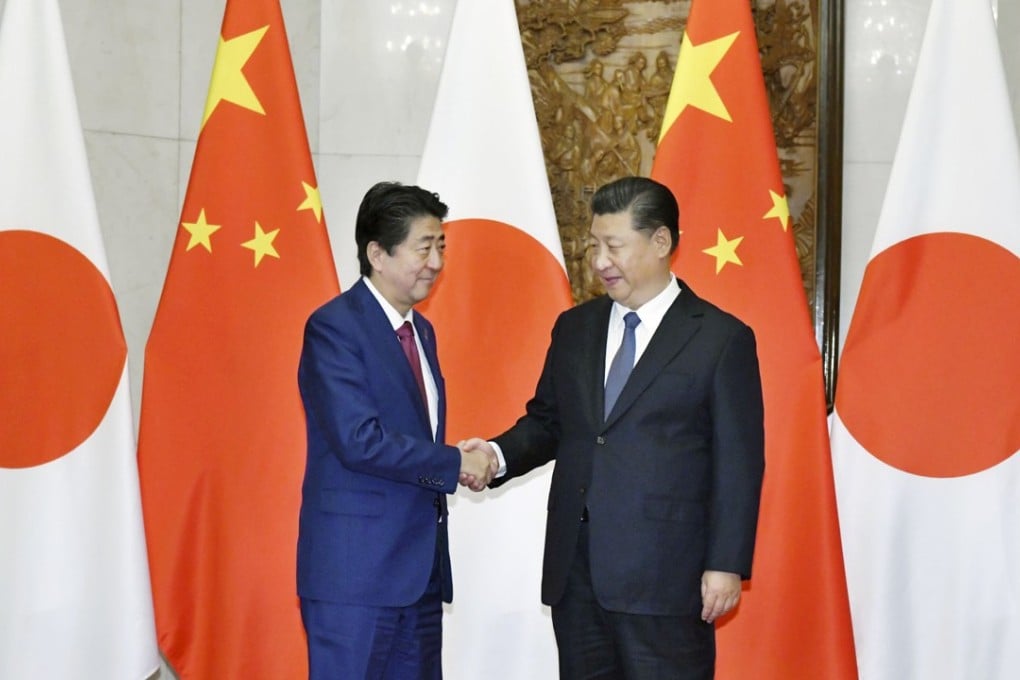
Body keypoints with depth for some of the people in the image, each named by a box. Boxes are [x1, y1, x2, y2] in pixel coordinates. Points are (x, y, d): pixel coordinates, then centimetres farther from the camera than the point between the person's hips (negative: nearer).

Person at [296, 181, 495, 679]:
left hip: (421, 565, 8)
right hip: (355, 567, -8)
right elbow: (360, 441, -21)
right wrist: (453, 464, -13)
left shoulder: (421, 331, 15)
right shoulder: (334, 327, -12)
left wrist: (457, 462, 1)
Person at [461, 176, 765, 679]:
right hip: (575, 569, 6)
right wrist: (500, 454, -3)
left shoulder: (721, 338, -4)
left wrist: (727, 564, -11)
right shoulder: (574, 328, 12)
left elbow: (738, 464, -6)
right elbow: (547, 421, 17)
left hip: (664, 573, -5)